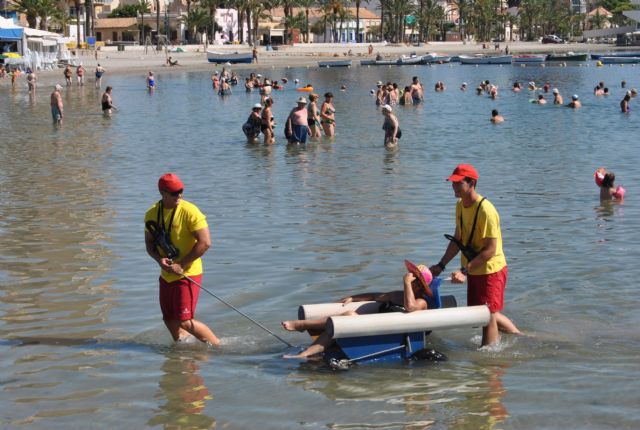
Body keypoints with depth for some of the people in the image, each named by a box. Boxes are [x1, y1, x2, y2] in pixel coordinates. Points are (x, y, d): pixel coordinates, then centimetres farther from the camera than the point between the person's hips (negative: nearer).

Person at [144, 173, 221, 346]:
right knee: (169, 320, 15)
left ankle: (220, 348, 3)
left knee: (185, 322, -12)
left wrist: (181, 265, -17)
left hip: (188, 274, -7)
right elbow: (149, 242, 13)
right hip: (166, 275, 7)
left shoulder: (189, 211, -15)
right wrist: (159, 259, -8)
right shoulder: (152, 214, 4)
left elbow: (205, 243, -18)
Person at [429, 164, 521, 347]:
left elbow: (490, 250, -25)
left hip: (491, 270, -9)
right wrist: (441, 265, 6)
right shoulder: (460, 206, 3)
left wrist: (465, 271, -28)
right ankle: (520, 337, 35)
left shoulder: (485, 210, -24)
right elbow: (458, 240, 13)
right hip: (474, 270, 9)